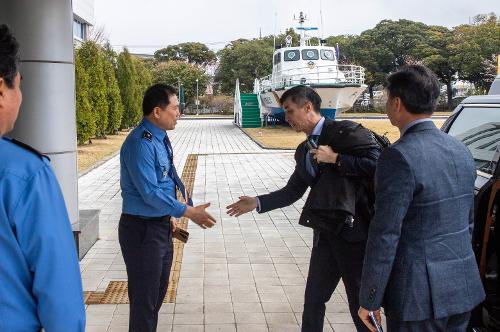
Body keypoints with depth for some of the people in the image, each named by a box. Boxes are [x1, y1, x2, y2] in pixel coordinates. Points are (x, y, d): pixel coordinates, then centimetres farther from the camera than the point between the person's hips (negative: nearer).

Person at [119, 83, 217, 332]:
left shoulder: (159, 138, 7)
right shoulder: (140, 143, -23)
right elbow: (150, 192, -25)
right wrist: (187, 212, -22)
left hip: (161, 225, 10)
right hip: (142, 230, -10)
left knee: (158, 292, 21)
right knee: (144, 298, 0)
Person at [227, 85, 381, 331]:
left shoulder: (345, 131, -10)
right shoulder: (304, 150, 14)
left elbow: (376, 163, -19)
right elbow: (293, 191, 19)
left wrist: (335, 159, -17)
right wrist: (257, 203, 11)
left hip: (353, 230, -7)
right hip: (325, 232, 8)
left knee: (361, 304, 3)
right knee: (313, 300, 16)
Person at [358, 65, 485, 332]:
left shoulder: (399, 157, -19)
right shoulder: (460, 151, 5)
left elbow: (385, 235, -20)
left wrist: (369, 300, -12)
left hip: (420, 293, -7)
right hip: (463, 289, 7)